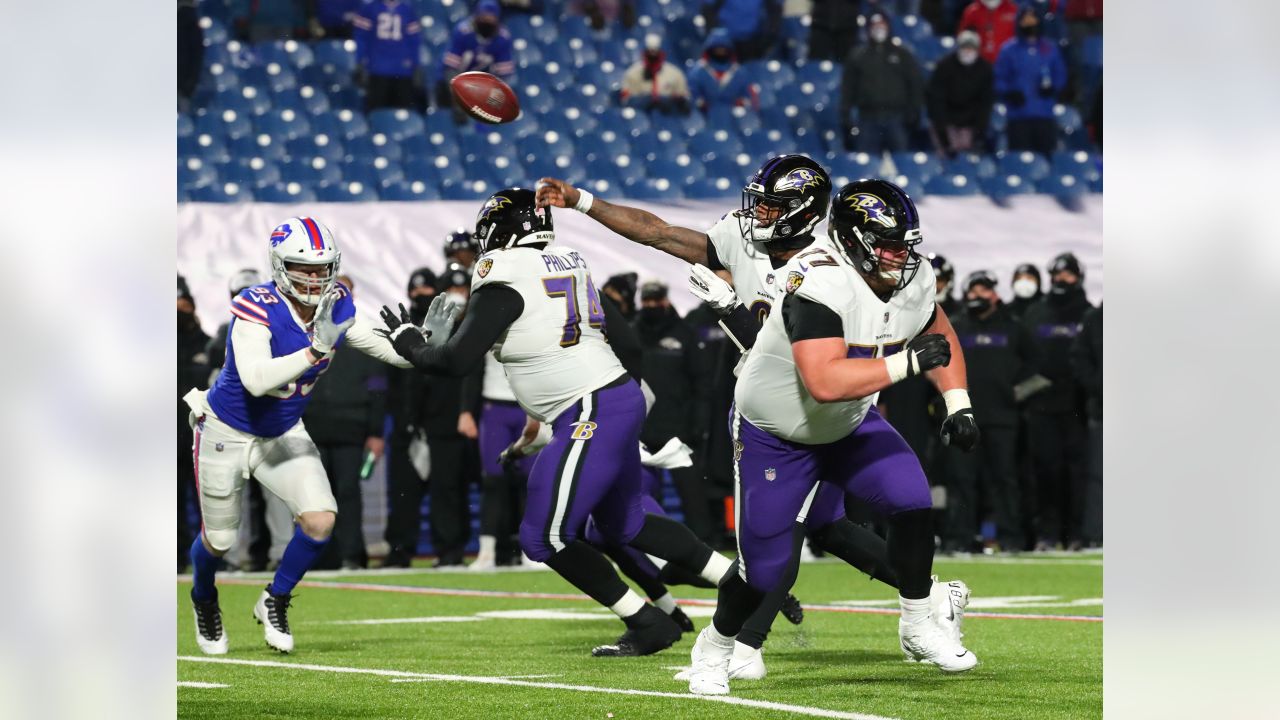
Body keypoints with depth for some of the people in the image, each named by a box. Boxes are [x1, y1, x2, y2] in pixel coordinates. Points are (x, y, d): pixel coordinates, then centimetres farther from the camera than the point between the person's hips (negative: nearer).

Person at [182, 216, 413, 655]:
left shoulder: (335, 305, -13)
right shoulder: (258, 308, -31)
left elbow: (378, 345, 2)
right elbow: (255, 380, -44)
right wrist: (315, 351, -52)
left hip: (283, 434, 4)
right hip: (228, 433, -4)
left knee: (320, 519, -14)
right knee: (219, 540, 10)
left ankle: (276, 602, 12)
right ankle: (204, 600, 46)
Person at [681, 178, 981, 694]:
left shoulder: (912, 280, -13)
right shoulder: (820, 284, -36)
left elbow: (938, 333, 11)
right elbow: (825, 382, -46)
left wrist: (957, 403, -1)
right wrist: (908, 362, -43)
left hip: (850, 423, 6)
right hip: (775, 434, -6)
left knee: (912, 503, -15)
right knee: (764, 569, -2)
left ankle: (918, 628, 5)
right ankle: (714, 647, 27)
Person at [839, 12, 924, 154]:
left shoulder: (902, 54, 10)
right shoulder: (857, 56, 10)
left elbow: (916, 84, 9)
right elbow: (847, 88, 9)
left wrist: (914, 112, -1)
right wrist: (845, 115, 1)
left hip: (896, 118, 0)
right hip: (868, 119, 0)